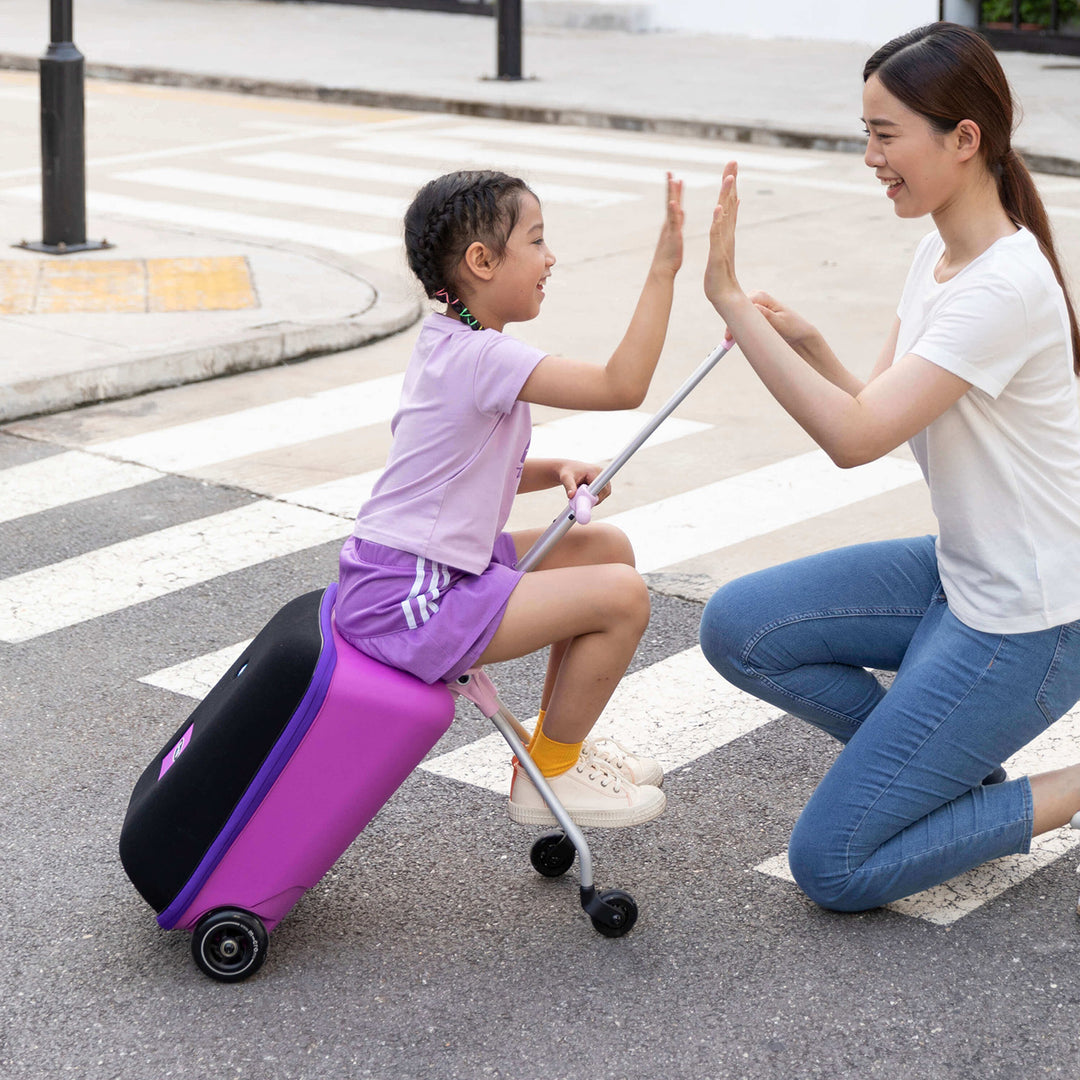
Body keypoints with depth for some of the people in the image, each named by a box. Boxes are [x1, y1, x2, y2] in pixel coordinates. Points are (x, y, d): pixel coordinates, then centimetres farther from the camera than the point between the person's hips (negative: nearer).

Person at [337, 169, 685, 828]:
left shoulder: (450, 346, 13)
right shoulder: (483, 358, -21)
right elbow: (623, 386, -28)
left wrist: (555, 472, 5)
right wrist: (664, 270, -26)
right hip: (407, 605, -11)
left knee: (607, 547, 15)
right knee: (622, 596, -14)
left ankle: (560, 741, 26)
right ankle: (548, 774, 4)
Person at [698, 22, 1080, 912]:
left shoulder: (1005, 287, -25)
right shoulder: (939, 256, 5)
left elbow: (856, 437, -30)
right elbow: (876, 414, 6)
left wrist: (731, 300, -29)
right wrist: (805, 343, -13)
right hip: (960, 573, 9)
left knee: (832, 868, -7)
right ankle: (949, 765, 11)